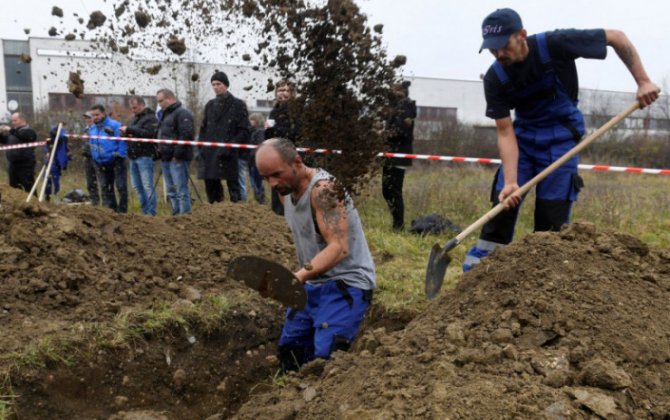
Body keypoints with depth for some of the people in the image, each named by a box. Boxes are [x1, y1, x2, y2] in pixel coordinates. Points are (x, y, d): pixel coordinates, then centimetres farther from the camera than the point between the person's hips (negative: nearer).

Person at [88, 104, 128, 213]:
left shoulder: (115, 125, -13)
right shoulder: (91, 128, 9)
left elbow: (122, 142, -15)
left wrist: (120, 155, -18)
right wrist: (94, 157, 11)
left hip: (116, 163, -7)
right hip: (101, 165, 7)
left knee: (121, 187, -3)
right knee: (105, 188, 11)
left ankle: (122, 211, 4)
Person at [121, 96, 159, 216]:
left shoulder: (150, 118, -6)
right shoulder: (134, 118, 21)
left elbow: (147, 133, -21)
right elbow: (130, 134, 24)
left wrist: (129, 129, -20)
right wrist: (125, 132, 1)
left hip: (145, 156, -9)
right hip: (133, 157, 9)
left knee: (147, 186, -9)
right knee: (137, 186, 10)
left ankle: (151, 213, -6)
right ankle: (144, 211, 17)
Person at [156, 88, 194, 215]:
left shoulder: (182, 113, -9)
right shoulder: (165, 114, 22)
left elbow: (186, 135, -20)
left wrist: (177, 154, -21)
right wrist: (160, 152, 16)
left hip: (177, 159, -10)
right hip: (166, 158, 10)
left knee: (181, 191, -10)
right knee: (171, 191, 12)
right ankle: (176, 214, 18)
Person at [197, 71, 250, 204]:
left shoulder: (238, 105, 1)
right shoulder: (210, 105, 16)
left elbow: (244, 131, -5)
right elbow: (203, 129, 19)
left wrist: (230, 147, -15)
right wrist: (201, 149, 6)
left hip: (228, 156, -5)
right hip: (209, 155, 5)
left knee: (233, 187, -2)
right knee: (211, 188, 9)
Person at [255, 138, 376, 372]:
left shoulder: (323, 189, -23)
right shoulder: (285, 189, 4)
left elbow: (339, 248, -34)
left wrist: (299, 276, -46)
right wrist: (302, 277, 9)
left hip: (346, 284, -9)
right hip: (312, 283, 9)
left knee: (325, 358, -20)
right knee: (289, 350, 14)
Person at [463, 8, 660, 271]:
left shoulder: (555, 45, -23)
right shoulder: (494, 79, -16)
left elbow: (617, 37, -13)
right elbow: (505, 133, -17)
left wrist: (643, 82, -16)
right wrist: (510, 182, -28)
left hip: (560, 136, -2)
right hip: (523, 136, 2)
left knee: (552, 214, -7)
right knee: (503, 200, -6)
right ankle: (481, 262, 3)